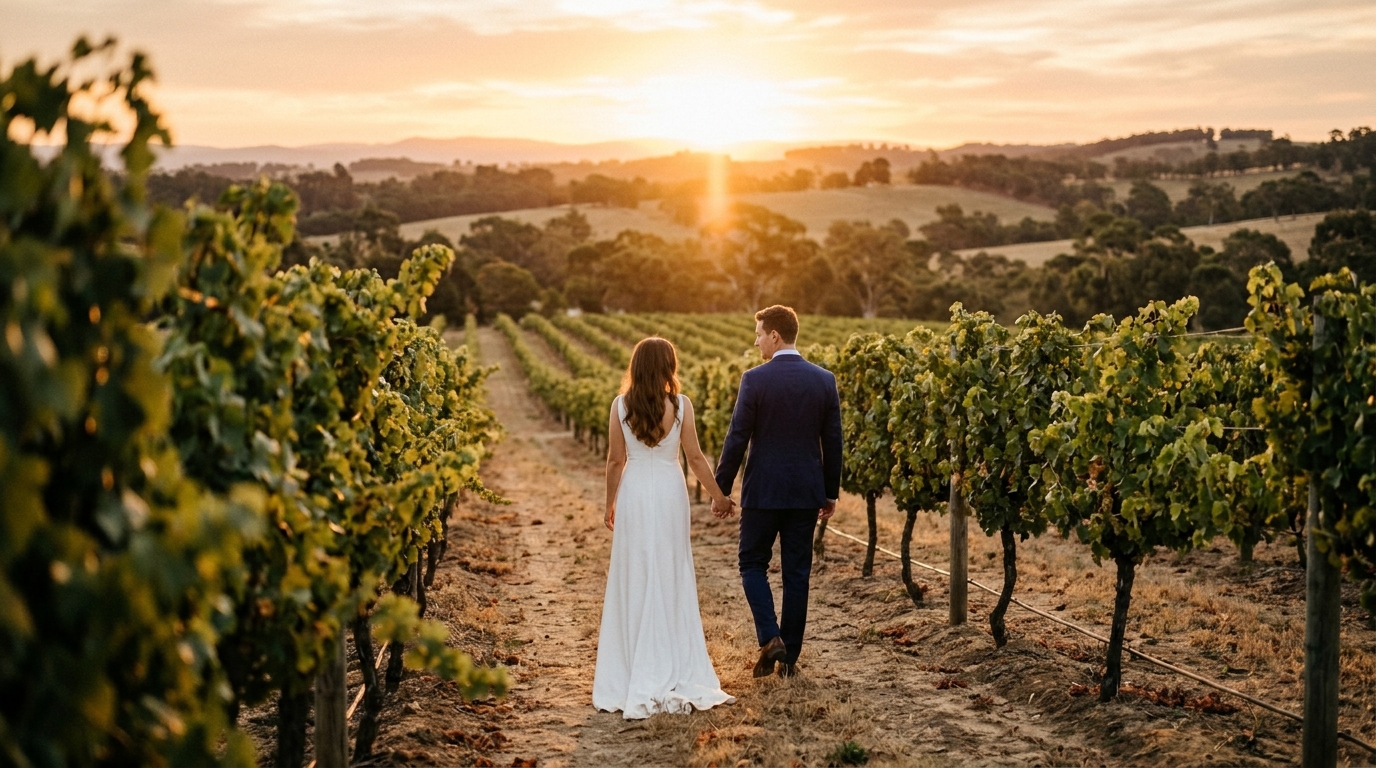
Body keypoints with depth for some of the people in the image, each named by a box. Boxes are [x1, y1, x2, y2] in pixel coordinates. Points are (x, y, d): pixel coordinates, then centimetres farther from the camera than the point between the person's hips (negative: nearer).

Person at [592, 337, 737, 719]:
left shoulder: (620, 405, -4)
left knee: (634, 580, 8)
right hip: (670, 494, -1)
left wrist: (610, 504, 12)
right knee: (671, 580, 9)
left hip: (634, 494, 1)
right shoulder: (680, 405, -7)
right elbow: (695, 458, -3)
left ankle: (635, 673, 12)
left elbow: (615, 460, 1)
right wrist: (718, 495, 10)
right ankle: (673, 670, 14)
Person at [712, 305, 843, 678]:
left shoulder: (755, 379, -11)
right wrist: (831, 492, 15)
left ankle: (770, 638, -6)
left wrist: (721, 490, -1)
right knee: (797, 573, 10)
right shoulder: (824, 380, 1)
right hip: (806, 492, 4)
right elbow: (833, 442, 5)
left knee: (753, 564, 12)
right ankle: (790, 656, 14)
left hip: (763, 490, -3)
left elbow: (737, 439, -9)